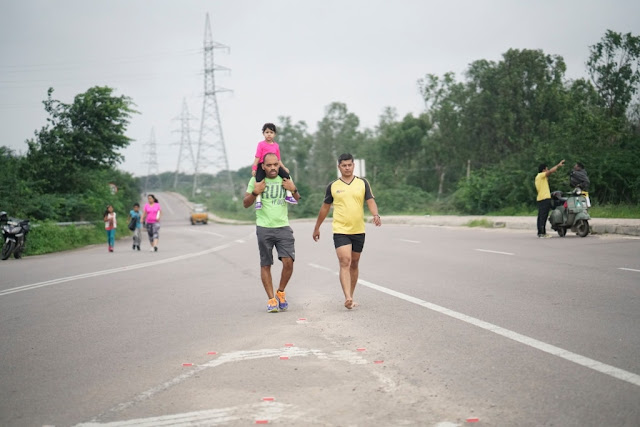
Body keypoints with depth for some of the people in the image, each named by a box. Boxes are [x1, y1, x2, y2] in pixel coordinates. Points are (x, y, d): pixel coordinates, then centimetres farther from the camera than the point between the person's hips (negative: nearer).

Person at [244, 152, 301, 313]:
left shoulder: (285, 178, 8)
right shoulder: (256, 180, 0)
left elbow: (297, 199, 20)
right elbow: (245, 204, 4)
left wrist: (293, 189, -1)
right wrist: (255, 192, -14)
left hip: (283, 227, 2)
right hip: (264, 228, -1)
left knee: (288, 261, -11)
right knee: (265, 265, 1)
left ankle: (280, 292, 12)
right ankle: (271, 299, 11)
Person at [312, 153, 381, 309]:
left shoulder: (363, 183, 5)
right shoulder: (333, 186, 4)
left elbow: (370, 201, -2)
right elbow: (325, 207, 13)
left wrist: (376, 215, -23)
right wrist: (317, 228, 18)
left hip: (358, 231, 2)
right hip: (340, 231, -2)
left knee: (354, 264, 11)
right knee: (345, 262, -16)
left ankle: (351, 297, 23)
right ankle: (347, 298, -24)